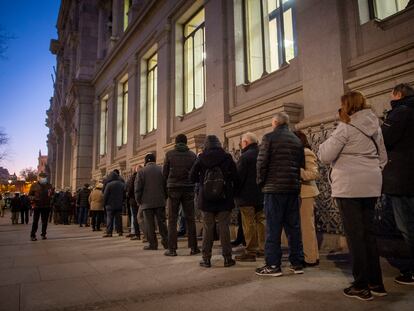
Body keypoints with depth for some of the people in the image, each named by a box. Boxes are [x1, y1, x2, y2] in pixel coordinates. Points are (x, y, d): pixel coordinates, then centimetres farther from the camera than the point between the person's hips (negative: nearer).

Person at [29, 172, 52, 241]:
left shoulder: (49, 185, 9)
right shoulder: (34, 185, 1)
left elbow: (51, 194, 18)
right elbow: (30, 195, 5)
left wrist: (50, 196, -5)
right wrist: (33, 198, -15)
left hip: (46, 206, 3)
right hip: (37, 206, -3)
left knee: (45, 221, 7)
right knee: (35, 221, -4)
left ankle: (43, 234, 17)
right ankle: (33, 235, 5)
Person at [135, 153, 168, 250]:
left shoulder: (141, 171, -4)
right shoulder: (161, 170, 3)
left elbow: (138, 188, -5)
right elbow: (166, 186, 5)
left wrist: (138, 200, 6)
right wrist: (164, 197, 15)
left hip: (147, 202, -2)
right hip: (160, 201, 3)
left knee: (150, 224, 4)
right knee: (162, 222, 10)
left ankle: (153, 244, 6)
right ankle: (166, 241, 9)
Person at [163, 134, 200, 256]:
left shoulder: (169, 154, -2)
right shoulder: (192, 155, 1)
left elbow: (164, 173, 1)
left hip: (173, 188, -1)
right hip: (188, 188, 1)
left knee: (172, 219, 5)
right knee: (190, 219, 9)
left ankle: (172, 249, 4)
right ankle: (193, 247, 10)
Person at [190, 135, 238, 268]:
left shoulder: (200, 159, -4)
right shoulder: (227, 158, -4)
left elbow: (192, 177, 0)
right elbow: (236, 179, -5)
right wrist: (232, 193, 9)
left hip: (206, 201, 0)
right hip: (224, 200, 0)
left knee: (207, 228, 8)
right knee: (224, 228, 7)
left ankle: (206, 259, 13)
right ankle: (227, 258, 12)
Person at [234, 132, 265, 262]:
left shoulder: (245, 156, -15)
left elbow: (239, 177, -17)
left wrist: (235, 193, -5)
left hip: (247, 196, -8)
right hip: (261, 195, 8)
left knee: (249, 224, -2)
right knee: (260, 221, 15)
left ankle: (250, 252, 3)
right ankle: (263, 248, 21)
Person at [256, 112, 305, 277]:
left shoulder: (269, 137, -5)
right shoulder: (297, 140, 11)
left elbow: (261, 163, -10)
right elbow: (302, 164, 12)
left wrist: (261, 182, 3)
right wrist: (296, 181, 17)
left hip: (274, 188, -5)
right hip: (293, 188, 6)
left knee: (273, 228, 0)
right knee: (294, 226, 11)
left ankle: (273, 265, 4)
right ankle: (297, 263, 17)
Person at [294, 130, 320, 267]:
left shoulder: (306, 153, -11)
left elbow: (314, 173, -19)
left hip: (305, 193, -10)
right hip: (301, 193, 10)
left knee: (306, 226, -4)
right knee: (307, 226, 13)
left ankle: (310, 258, 3)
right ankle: (313, 255, 22)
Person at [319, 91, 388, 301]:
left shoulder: (346, 128, -9)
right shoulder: (375, 127, 14)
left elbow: (325, 157, -11)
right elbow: (383, 157, 20)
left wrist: (324, 144, 8)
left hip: (349, 187, -7)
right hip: (371, 186, 7)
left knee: (354, 234, -1)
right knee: (368, 232, 13)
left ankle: (361, 286, 5)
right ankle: (376, 283, 19)